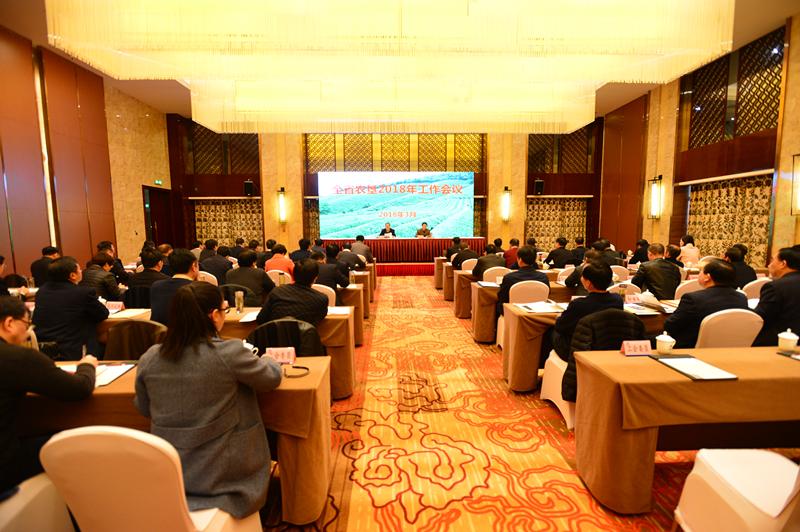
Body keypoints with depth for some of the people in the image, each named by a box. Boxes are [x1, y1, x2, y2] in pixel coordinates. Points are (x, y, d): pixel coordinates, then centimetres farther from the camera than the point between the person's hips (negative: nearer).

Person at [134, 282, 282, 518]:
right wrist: (266, 360, 15)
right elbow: (273, 377, -6)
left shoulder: (148, 358, -9)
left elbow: (144, 409, 8)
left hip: (164, 474, 5)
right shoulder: (229, 352, -23)